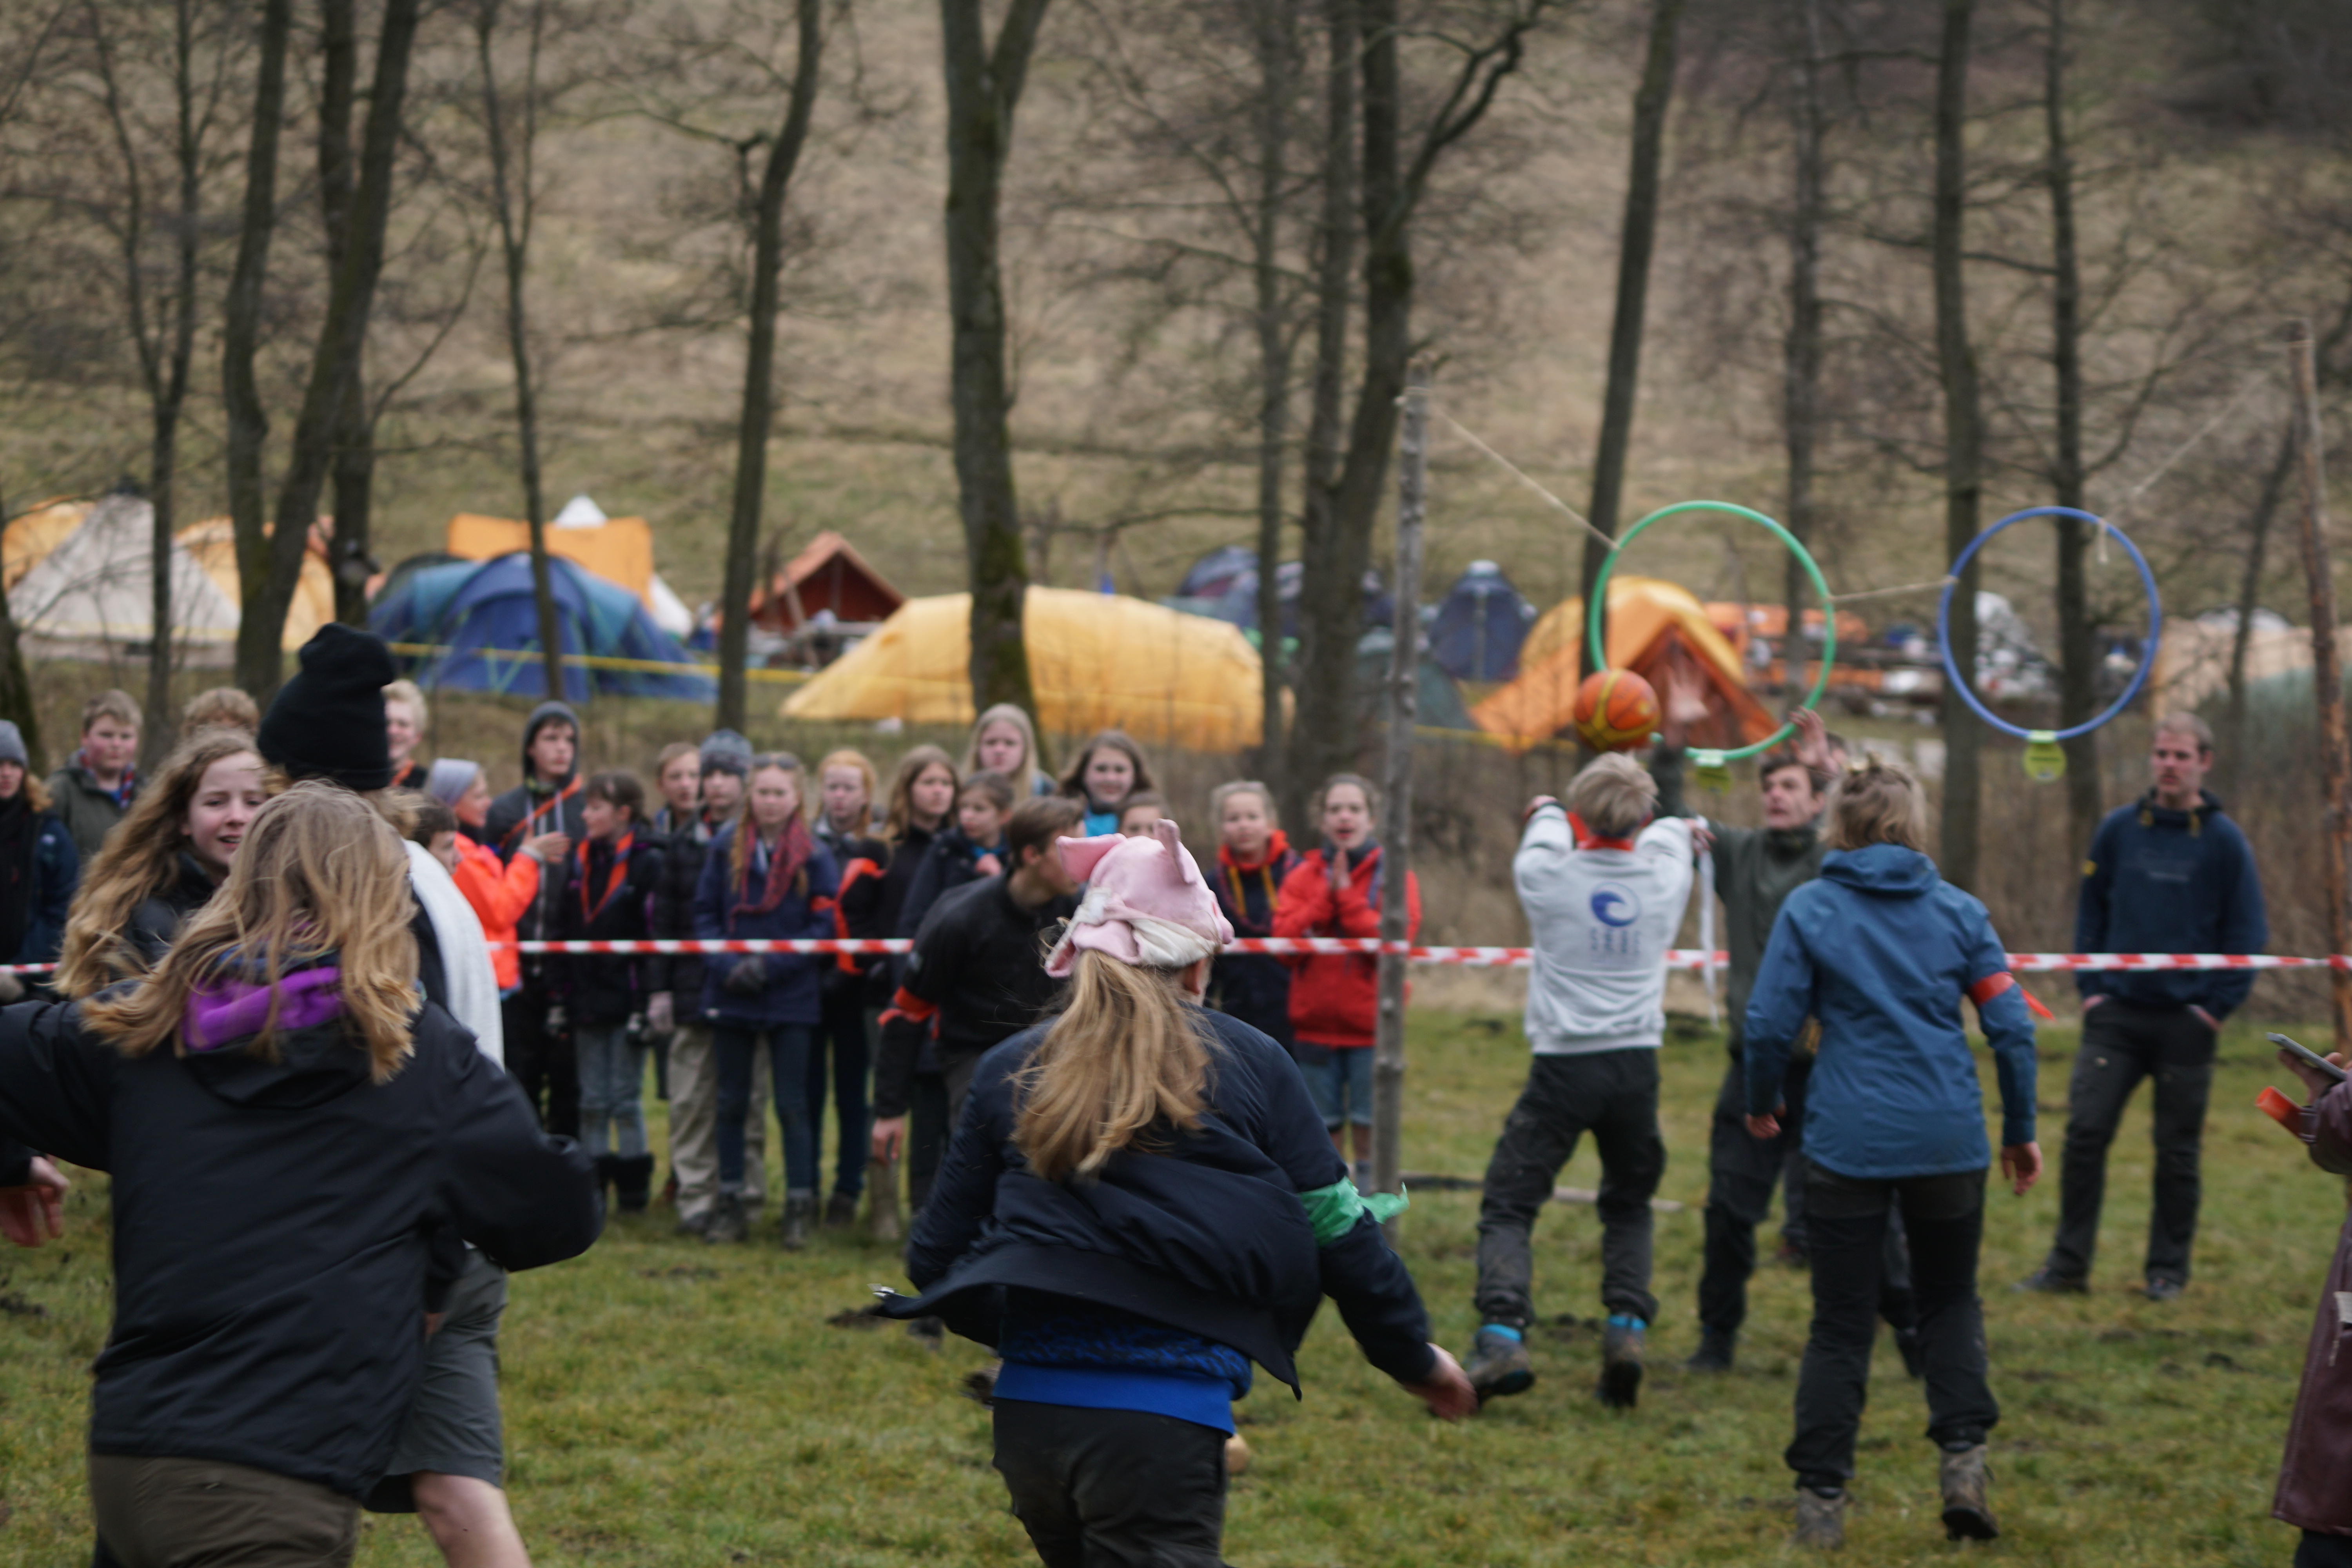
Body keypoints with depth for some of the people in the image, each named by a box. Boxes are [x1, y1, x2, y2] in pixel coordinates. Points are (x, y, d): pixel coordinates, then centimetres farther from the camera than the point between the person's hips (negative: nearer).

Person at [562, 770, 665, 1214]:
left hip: (627, 995, -6)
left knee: (626, 1098, 0)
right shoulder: (582, 860, 11)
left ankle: (633, 1187, 9)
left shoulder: (648, 861, -7)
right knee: (592, 1099, 8)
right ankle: (591, 1188, 13)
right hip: (588, 995, 6)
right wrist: (563, 992, 9)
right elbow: (569, 931, 14)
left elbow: (658, 932, -11)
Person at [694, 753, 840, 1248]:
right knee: (731, 1102, 10)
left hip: (790, 998, -2)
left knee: (792, 1105, 1)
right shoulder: (726, 849, 2)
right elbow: (704, 912, 4)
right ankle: (729, 1203, 18)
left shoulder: (814, 855, -4)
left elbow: (824, 925, -5)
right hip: (730, 996, 2)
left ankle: (799, 1208, 7)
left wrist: (770, 965, -14)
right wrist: (726, 965, -11)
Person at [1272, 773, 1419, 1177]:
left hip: (1370, 1026, -2)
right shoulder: (1303, 876, 8)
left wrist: (1347, 898, -14)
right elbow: (1284, 940, -5)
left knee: (1370, 1131, -2)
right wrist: (1327, 897, -13)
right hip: (1315, 1026, 2)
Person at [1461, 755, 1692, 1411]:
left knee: (1508, 1206, 2)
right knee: (1629, 1206, 21)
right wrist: (1678, 827, 49)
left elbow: (1544, 835, 18)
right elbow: (1671, 834, 26)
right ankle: (1626, 1325, 2)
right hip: (1636, 1065, 3)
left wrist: (1548, 813, 41)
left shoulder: (1548, 877, -7)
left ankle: (1502, 1336, -17)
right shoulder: (1663, 880, 0)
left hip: (1564, 1067, -3)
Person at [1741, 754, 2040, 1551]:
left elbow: (1769, 1023, -5)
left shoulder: (1809, 910, -3)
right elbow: (2011, 1025, 2)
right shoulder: (1957, 912, 3)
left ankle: (1821, 1499, 5)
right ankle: (1963, 1455, 2)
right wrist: (2021, 1130, 13)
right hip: (1948, 1142, 2)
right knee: (1950, 1300, 20)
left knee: (1841, 1322, 6)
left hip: (1847, 1145, -2)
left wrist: (1763, 1102, 14)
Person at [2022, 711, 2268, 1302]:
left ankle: (2168, 1270, 16)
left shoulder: (2224, 842, -1)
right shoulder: (2119, 830, 5)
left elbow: (2247, 934, 1)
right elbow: (2092, 913, 12)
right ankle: (2068, 1264, 1)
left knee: (2178, 1152, 5)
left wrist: (2218, 1006, -6)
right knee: (2085, 1132, -6)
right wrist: (2090, 987, 3)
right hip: (2116, 1013, 2)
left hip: (2187, 1022, -2)